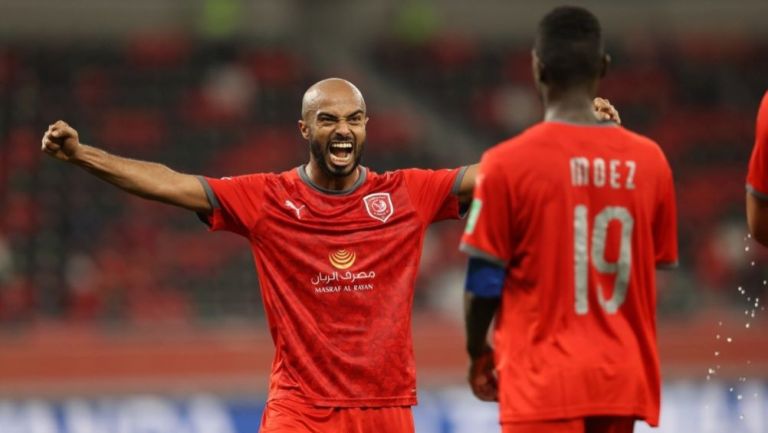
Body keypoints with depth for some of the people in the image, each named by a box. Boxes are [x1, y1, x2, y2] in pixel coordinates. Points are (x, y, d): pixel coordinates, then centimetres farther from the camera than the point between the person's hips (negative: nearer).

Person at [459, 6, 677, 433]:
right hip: (621, 380, 4)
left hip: (544, 382, -4)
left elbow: (484, 282, -5)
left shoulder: (507, 164, -9)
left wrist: (478, 353, 13)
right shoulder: (648, 161, 2)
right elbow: (657, 268, 10)